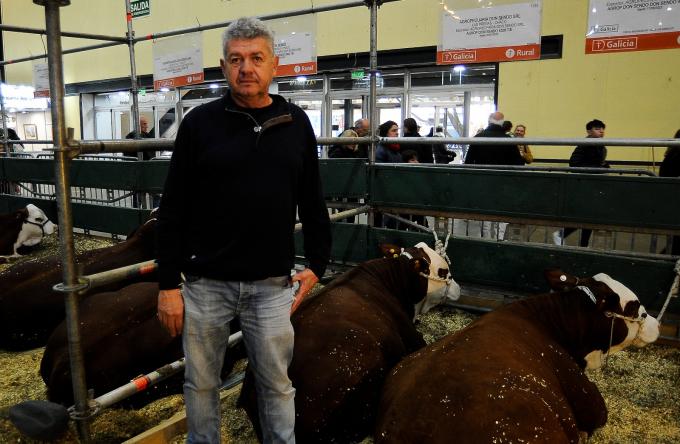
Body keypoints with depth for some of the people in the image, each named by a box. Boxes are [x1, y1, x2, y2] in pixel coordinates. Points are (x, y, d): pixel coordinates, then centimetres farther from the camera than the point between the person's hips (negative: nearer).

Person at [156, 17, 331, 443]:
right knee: (201, 383, 16)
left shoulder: (296, 123, 3)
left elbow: (312, 201, 8)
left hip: (272, 284, 1)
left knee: (277, 385, 14)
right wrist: (168, 284, -4)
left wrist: (318, 263, 5)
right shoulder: (200, 122, -3)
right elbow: (173, 210, -2)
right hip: (205, 282, 0)